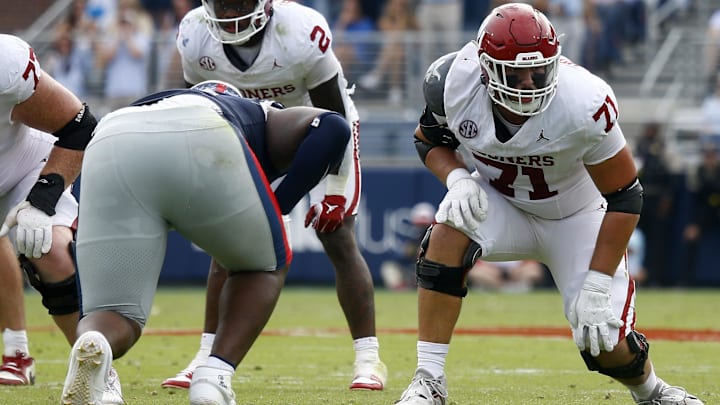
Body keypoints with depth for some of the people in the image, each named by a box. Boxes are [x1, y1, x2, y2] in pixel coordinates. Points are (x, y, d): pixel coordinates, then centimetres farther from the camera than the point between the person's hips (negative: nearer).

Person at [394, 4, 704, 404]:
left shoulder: (584, 104, -34)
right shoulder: (454, 82, -25)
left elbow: (625, 197, -24)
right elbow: (430, 139, -1)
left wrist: (596, 288, -25)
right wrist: (458, 178, -24)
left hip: (576, 218, -2)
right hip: (500, 205, 2)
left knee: (607, 345, -11)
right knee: (449, 234, -32)